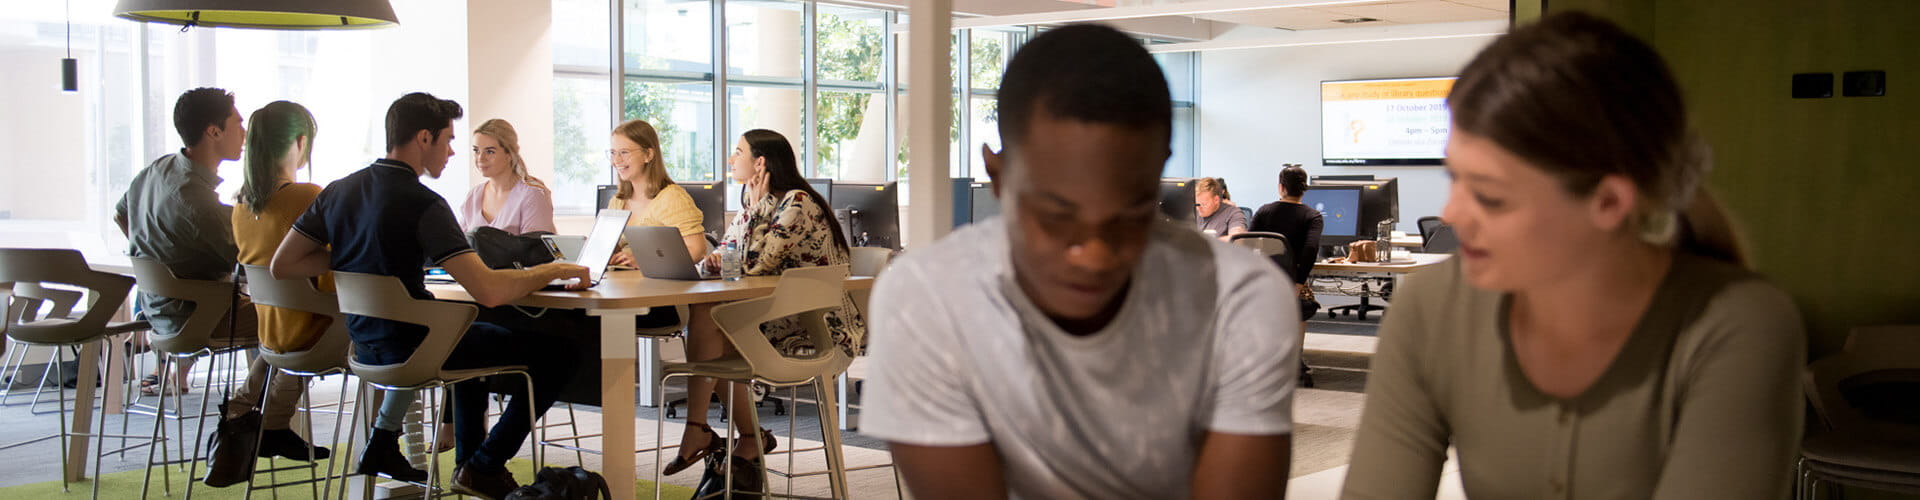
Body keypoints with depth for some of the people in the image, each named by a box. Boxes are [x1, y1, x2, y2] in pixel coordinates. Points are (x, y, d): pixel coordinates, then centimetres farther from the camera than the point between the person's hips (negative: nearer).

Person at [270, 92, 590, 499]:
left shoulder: (338, 191, 2)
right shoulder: (423, 204, -21)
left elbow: (282, 265, 6)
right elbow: (488, 290, -29)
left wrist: (358, 256, 8)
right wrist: (554, 271, -14)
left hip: (365, 344, 8)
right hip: (412, 347, -8)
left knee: (470, 331, 35)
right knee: (557, 351, -1)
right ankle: (484, 467, 5)